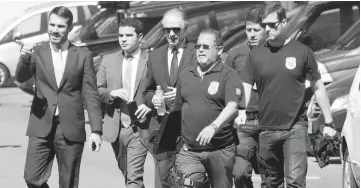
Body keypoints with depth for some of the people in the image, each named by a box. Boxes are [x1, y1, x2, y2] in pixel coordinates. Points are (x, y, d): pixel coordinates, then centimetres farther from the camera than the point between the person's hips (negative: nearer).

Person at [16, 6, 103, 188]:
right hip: (41, 127, 1)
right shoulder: (37, 53, 6)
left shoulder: (83, 55, 4)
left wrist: (96, 130, -4)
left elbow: (91, 94, 3)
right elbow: (21, 78, -9)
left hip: (71, 129, -1)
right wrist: (24, 59, -31)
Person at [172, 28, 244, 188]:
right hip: (189, 151, 3)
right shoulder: (186, 75, 12)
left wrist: (214, 126, -34)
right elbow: (178, 108, 20)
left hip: (220, 151, -3)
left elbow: (232, 107, -20)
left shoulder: (228, 75, -5)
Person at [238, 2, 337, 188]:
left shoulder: (302, 52, -2)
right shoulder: (255, 54, 3)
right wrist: (241, 111, -17)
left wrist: (329, 123, 4)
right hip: (266, 129, 3)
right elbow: (246, 87, 3)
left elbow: (318, 88, 5)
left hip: (295, 128, -3)